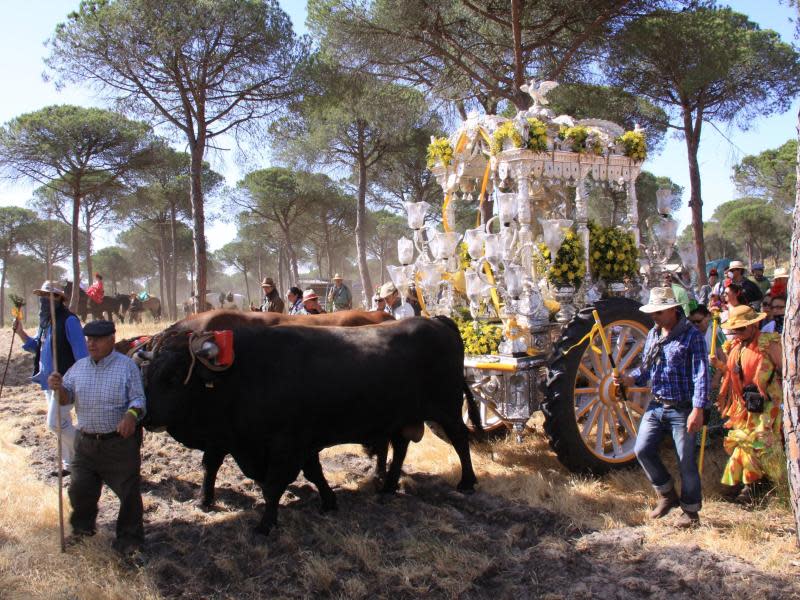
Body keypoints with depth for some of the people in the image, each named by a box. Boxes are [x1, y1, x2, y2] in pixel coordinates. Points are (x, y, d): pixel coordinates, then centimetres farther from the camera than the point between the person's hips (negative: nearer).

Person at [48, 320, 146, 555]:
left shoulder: (127, 366, -7)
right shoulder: (79, 367, 8)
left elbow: (138, 399, -9)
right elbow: (66, 398, 9)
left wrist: (132, 415, -30)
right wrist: (58, 388, -14)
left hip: (120, 442, -4)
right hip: (86, 442, 4)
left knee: (128, 491, 1)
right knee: (80, 488, 9)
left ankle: (129, 537, 18)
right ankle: (83, 525, 38)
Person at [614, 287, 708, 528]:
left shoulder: (692, 335, -11)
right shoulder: (653, 335, 10)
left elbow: (700, 375, -15)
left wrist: (698, 410, -22)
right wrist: (628, 378, -5)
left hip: (682, 409, -6)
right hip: (656, 406, 6)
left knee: (686, 461, 3)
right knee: (642, 450, 1)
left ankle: (691, 511, 21)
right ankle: (667, 494, 23)